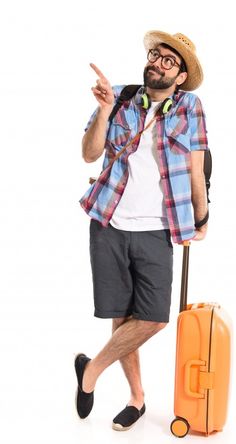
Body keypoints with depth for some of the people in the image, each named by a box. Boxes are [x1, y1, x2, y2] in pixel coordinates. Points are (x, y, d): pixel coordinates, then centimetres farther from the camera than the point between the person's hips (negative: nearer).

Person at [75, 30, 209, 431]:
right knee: (121, 316, 5)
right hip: (109, 226, 1)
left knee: (153, 319, -9)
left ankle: (92, 369, 15)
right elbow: (90, 154, -4)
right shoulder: (120, 99, 4)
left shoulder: (189, 106, 3)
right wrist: (105, 110, -17)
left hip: (156, 232, 0)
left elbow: (196, 169, 5)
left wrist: (200, 221, 10)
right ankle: (137, 397, 24)